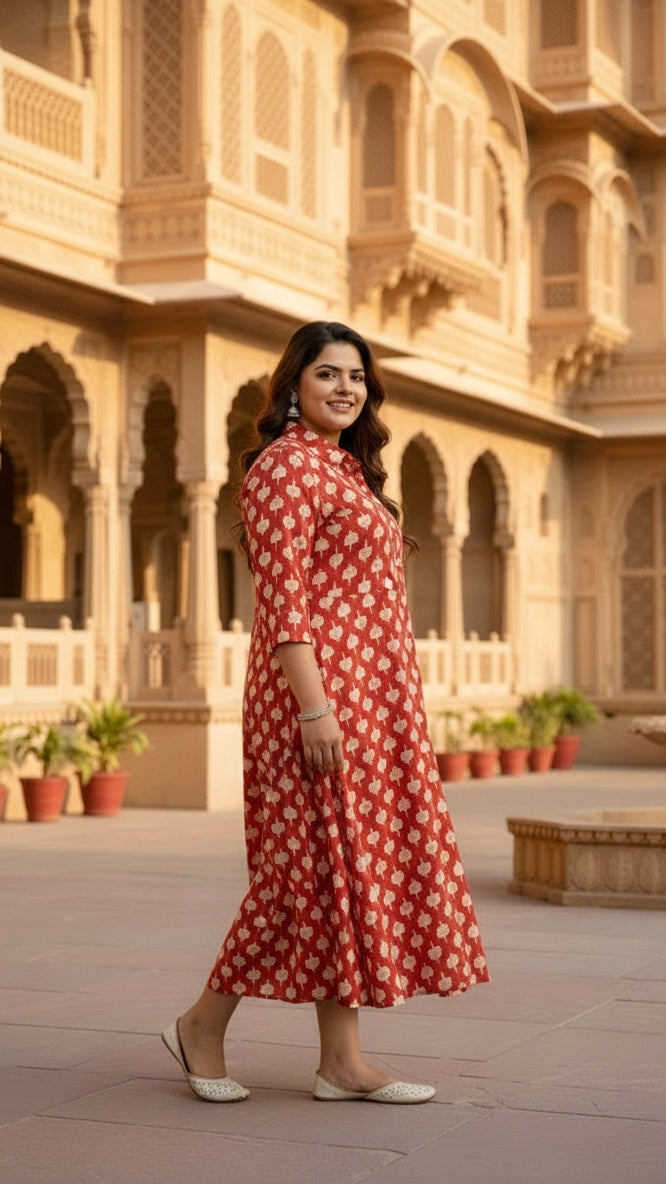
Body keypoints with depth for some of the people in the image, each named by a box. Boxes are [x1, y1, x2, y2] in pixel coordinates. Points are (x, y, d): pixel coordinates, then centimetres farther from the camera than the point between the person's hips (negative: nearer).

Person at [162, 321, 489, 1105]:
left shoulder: (346, 467, 20)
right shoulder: (286, 465, -9)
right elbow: (281, 595, -17)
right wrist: (313, 705, -24)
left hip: (371, 697, 9)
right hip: (317, 688, -9)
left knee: (358, 858, 6)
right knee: (316, 859, -7)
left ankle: (342, 1059, 9)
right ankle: (204, 1024, 8)